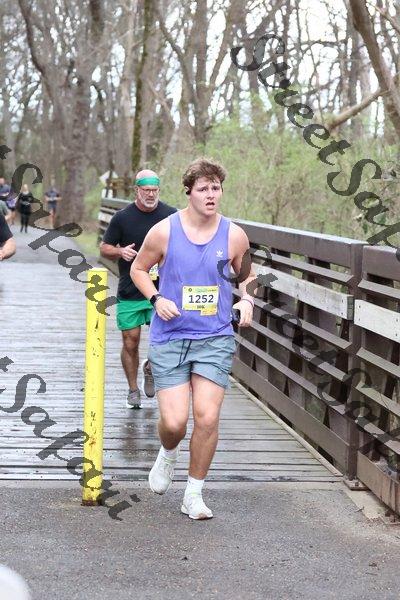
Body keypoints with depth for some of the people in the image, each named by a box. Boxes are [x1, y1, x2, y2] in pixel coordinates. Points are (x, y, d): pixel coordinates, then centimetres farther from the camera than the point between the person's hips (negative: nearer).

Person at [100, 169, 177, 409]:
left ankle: (150, 367, 21)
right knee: (130, 343, 4)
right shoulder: (123, 217, 0)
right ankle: (133, 390, 24)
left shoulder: (171, 216, 2)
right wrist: (120, 251, -12)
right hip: (129, 292, 0)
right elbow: (104, 248, 8)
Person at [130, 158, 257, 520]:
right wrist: (157, 299, -7)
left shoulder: (234, 236, 1)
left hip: (216, 339, 1)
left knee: (207, 417, -9)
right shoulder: (164, 231, -4)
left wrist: (247, 300, -1)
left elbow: (246, 276, 19)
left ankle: (194, 495, 10)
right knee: (174, 422, -8)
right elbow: (138, 269, 11)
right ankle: (168, 454, 31)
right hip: (169, 338, -1)